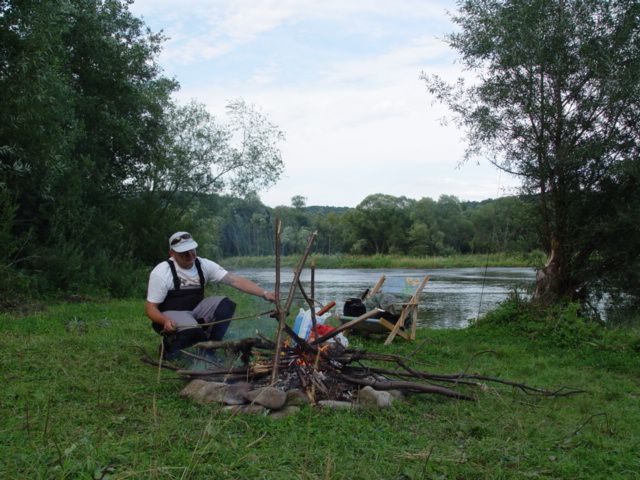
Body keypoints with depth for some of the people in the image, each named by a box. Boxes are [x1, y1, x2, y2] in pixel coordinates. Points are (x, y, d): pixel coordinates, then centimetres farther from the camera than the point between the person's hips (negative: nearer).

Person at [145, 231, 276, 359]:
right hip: (171, 314, -5)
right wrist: (165, 320, -37)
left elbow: (234, 280, -15)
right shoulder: (161, 272, -18)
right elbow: (150, 307, -14)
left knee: (226, 304, -19)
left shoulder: (204, 265, -9)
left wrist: (264, 294, -27)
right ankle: (169, 345, -2)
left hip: (195, 310, 5)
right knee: (193, 331, -36)